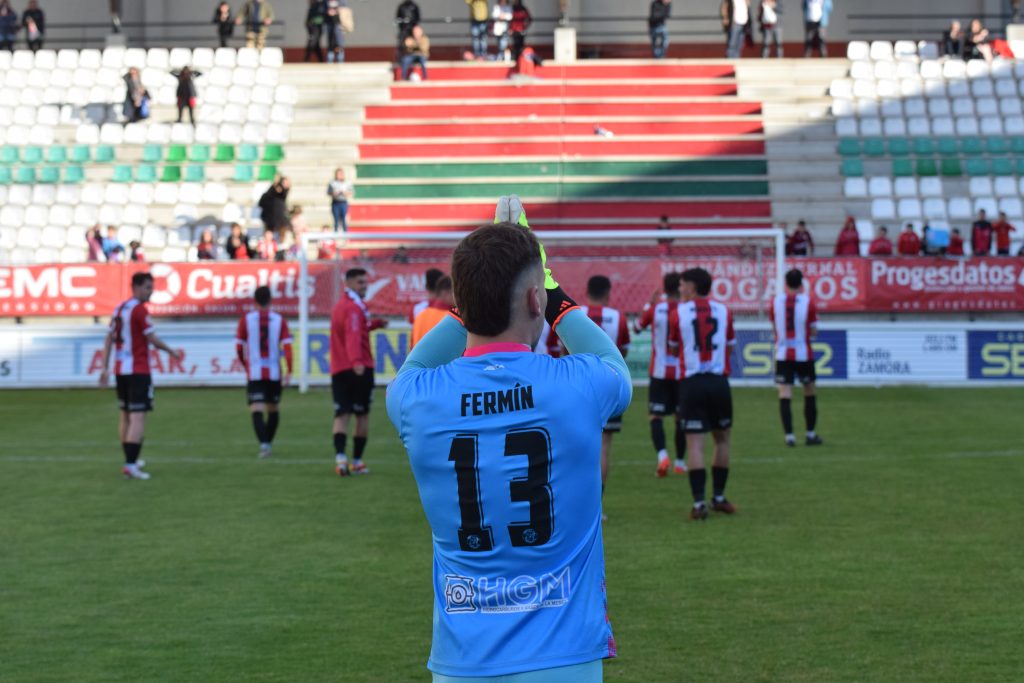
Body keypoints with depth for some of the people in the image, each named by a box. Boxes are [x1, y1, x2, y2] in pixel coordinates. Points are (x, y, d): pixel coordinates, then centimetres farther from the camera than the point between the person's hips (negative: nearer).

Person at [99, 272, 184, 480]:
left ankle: (131, 460, 27)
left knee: (125, 415, 17)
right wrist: (173, 352, 1)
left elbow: (109, 339, 14)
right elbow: (152, 339, -13)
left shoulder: (119, 309, 13)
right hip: (138, 370, -9)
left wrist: (105, 368, 15)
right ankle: (130, 465, -19)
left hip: (120, 370, 9)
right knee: (138, 418, -11)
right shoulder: (140, 310, -12)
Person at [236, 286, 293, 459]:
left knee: (256, 411, -7)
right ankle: (268, 442, 28)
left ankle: (263, 443, -25)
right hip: (274, 373, 2)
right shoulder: (279, 320, 1)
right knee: (273, 409, 20)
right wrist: (289, 371, -7)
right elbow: (287, 346, -7)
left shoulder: (246, 319, 0)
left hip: (254, 373, -2)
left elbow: (239, 347, 2)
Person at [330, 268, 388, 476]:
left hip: (338, 370, 7)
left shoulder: (340, 305, 16)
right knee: (363, 414, 7)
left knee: (341, 414, -2)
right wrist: (356, 360, -41)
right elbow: (354, 336, -28)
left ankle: (340, 456, -22)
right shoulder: (355, 307, -12)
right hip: (360, 369, -7)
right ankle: (357, 461, 9)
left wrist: (375, 323, 29)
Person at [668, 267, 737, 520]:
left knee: (695, 443, -3)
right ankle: (719, 497, 21)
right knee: (722, 439, 17)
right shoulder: (723, 311, 5)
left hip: (692, 383, -2)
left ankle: (699, 503, -10)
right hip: (719, 382, 2)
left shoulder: (677, 312, -2)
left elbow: (673, 345, 11)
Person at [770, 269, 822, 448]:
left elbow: (774, 328, 8)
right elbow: (814, 331, -2)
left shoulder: (775, 302, -1)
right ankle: (811, 434, 20)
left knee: (785, 395, -1)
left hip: (782, 354, 1)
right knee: (809, 393, 14)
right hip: (803, 354, -1)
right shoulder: (807, 302, -6)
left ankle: (789, 436, -10)